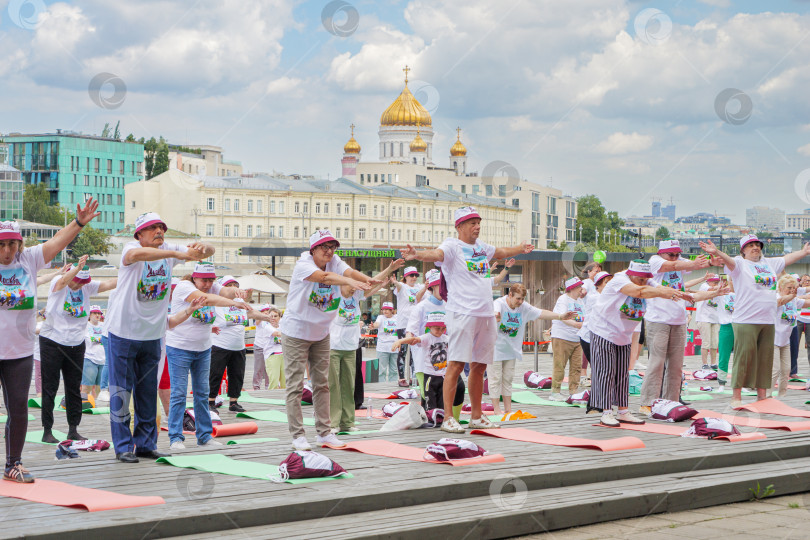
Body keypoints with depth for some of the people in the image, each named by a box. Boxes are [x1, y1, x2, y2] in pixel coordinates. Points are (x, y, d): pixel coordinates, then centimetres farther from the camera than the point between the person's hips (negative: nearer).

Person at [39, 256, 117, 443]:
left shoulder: (87, 287, 2)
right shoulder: (58, 283, -10)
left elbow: (109, 284, -7)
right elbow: (64, 281, -33)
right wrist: (78, 268, -52)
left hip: (76, 344, 4)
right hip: (52, 342, -4)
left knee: (74, 388, 8)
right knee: (50, 387, 0)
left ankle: (73, 429, 15)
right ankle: (47, 431, 5)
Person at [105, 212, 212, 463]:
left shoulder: (168, 250, 1)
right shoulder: (131, 247, -13)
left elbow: (209, 252, -2)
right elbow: (136, 254, -39)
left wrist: (201, 247, -28)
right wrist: (178, 253, -46)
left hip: (152, 336, 5)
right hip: (124, 332, -5)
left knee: (148, 394, 11)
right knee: (121, 392, 0)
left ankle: (146, 444, 20)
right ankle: (123, 447, 8)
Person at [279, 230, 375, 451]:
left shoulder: (334, 262, -4)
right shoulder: (303, 264, -21)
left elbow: (349, 272, -25)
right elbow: (323, 277, -41)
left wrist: (368, 280, -47)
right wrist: (349, 282, -57)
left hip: (321, 333, 6)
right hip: (296, 332, -6)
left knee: (322, 383, 9)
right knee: (295, 385, -4)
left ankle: (324, 432, 16)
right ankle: (298, 435, 1)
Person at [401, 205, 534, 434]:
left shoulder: (481, 246, 17)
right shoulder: (452, 246, -5)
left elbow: (501, 252, 39)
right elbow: (436, 254, -27)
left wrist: (521, 249, 54)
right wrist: (417, 255, -47)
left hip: (486, 313, 8)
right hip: (463, 312, -8)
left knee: (479, 366, 12)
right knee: (457, 364, -11)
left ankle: (476, 416, 21)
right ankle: (447, 418, -9)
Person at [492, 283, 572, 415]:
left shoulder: (524, 307, 1)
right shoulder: (499, 303, -18)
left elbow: (541, 313, 2)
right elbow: (495, 311, -40)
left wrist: (560, 316, -6)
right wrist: (496, 316, -65)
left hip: (511, 349, 6)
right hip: (495, 348, -6)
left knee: (508, 379, 9)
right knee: (495, 379, -4)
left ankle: (508, 409, 15)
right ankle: (497, 410, 2)